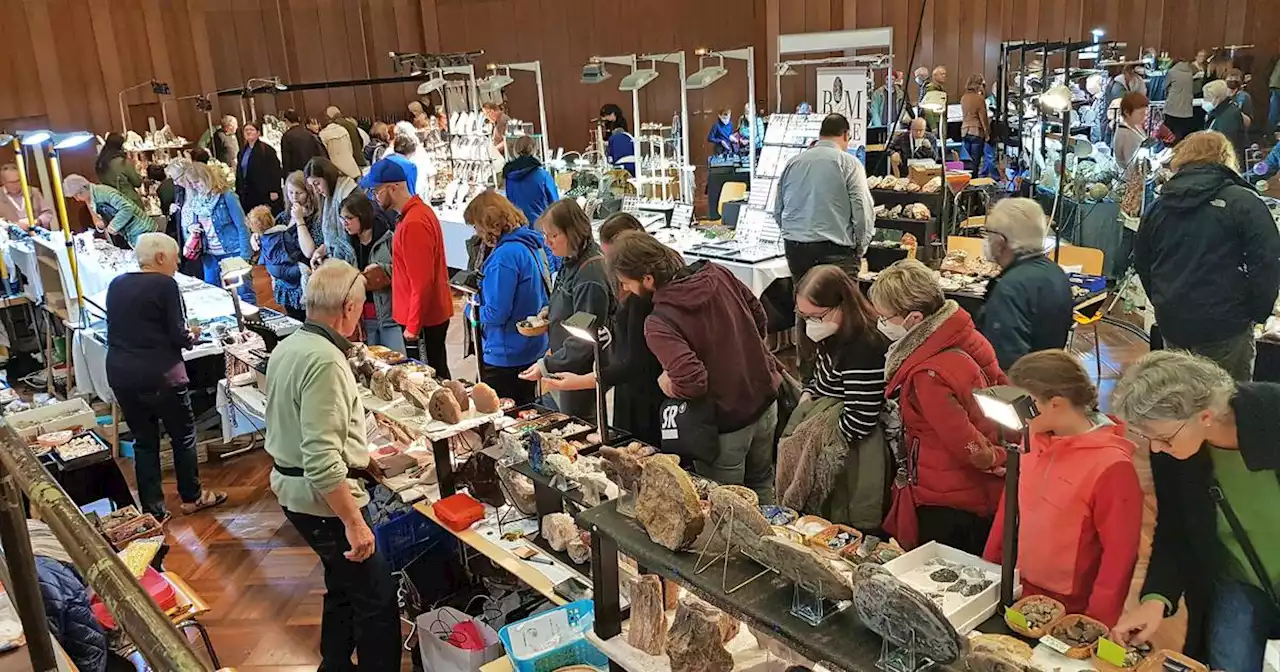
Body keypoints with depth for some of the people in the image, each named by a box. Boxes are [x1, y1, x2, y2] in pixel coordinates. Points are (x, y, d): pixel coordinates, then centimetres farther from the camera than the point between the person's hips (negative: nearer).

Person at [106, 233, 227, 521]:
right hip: (159, 375, -6)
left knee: (144, 440, 15)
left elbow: (116, 331, 17)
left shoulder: (116, 285, 8)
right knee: (183, 434, 13)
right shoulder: (165, 285, -12)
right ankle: (191, 497, 27)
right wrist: (192, 336, 8)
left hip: (119, 373, 6)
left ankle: (153, 509, 19)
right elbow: (179, 336, -13)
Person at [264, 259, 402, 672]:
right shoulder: (326, 361, -26)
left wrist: (360, 457, 25)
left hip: (293, 489, 10)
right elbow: (322, 461, -30)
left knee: (345, 587, 25)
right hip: (322, 499, -10)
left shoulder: (288, 347, 5)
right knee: (378, 600, 2)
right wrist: (354, 522, -25)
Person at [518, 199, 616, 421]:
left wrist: (547, 366, -22)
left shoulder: (591, 276, -25)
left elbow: (585, 340, -24)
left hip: (581, 373, -9)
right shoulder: (572, 262, 4)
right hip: (564, 367, 9)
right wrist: (550, 312, 6)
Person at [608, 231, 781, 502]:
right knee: (761, 486, 29)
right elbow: (758, 315, 5)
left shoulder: (659, 324, -27)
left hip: (727, 424, -7)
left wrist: (669, 383, -13)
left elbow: (691, 383, -34)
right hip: (765, 402, 7)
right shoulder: (717, 274, -8)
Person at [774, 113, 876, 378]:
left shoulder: (794, 162, 11)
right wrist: (859, 249, 6)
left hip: (795, 247, 5)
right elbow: (863, 212, -8)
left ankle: (807, 371, 27)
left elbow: (778, 211, 17)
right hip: (834, 249, -5)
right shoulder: (848, 163, -3)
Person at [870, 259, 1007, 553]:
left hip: (946, 508, -8)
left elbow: (966, 445, -24)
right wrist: (1007, 456, 7)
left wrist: (999, 461, -6)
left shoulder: (929, 376, -30)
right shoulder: (968, 339, -4)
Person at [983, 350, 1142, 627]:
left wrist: (1097, 623, -13)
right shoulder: (1034, 442, -3)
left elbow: (1119, 554, -16)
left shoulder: (1111, 466, -20)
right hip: (1018, 596, 6)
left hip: (1072, 614, -6)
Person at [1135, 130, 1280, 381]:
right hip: (1223, 325, -5)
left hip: (1171, 323, 5)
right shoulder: (1243, 203, -9)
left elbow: (1142, 262, 16)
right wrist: (1258, 313, 0)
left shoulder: (1159, 206, 8)